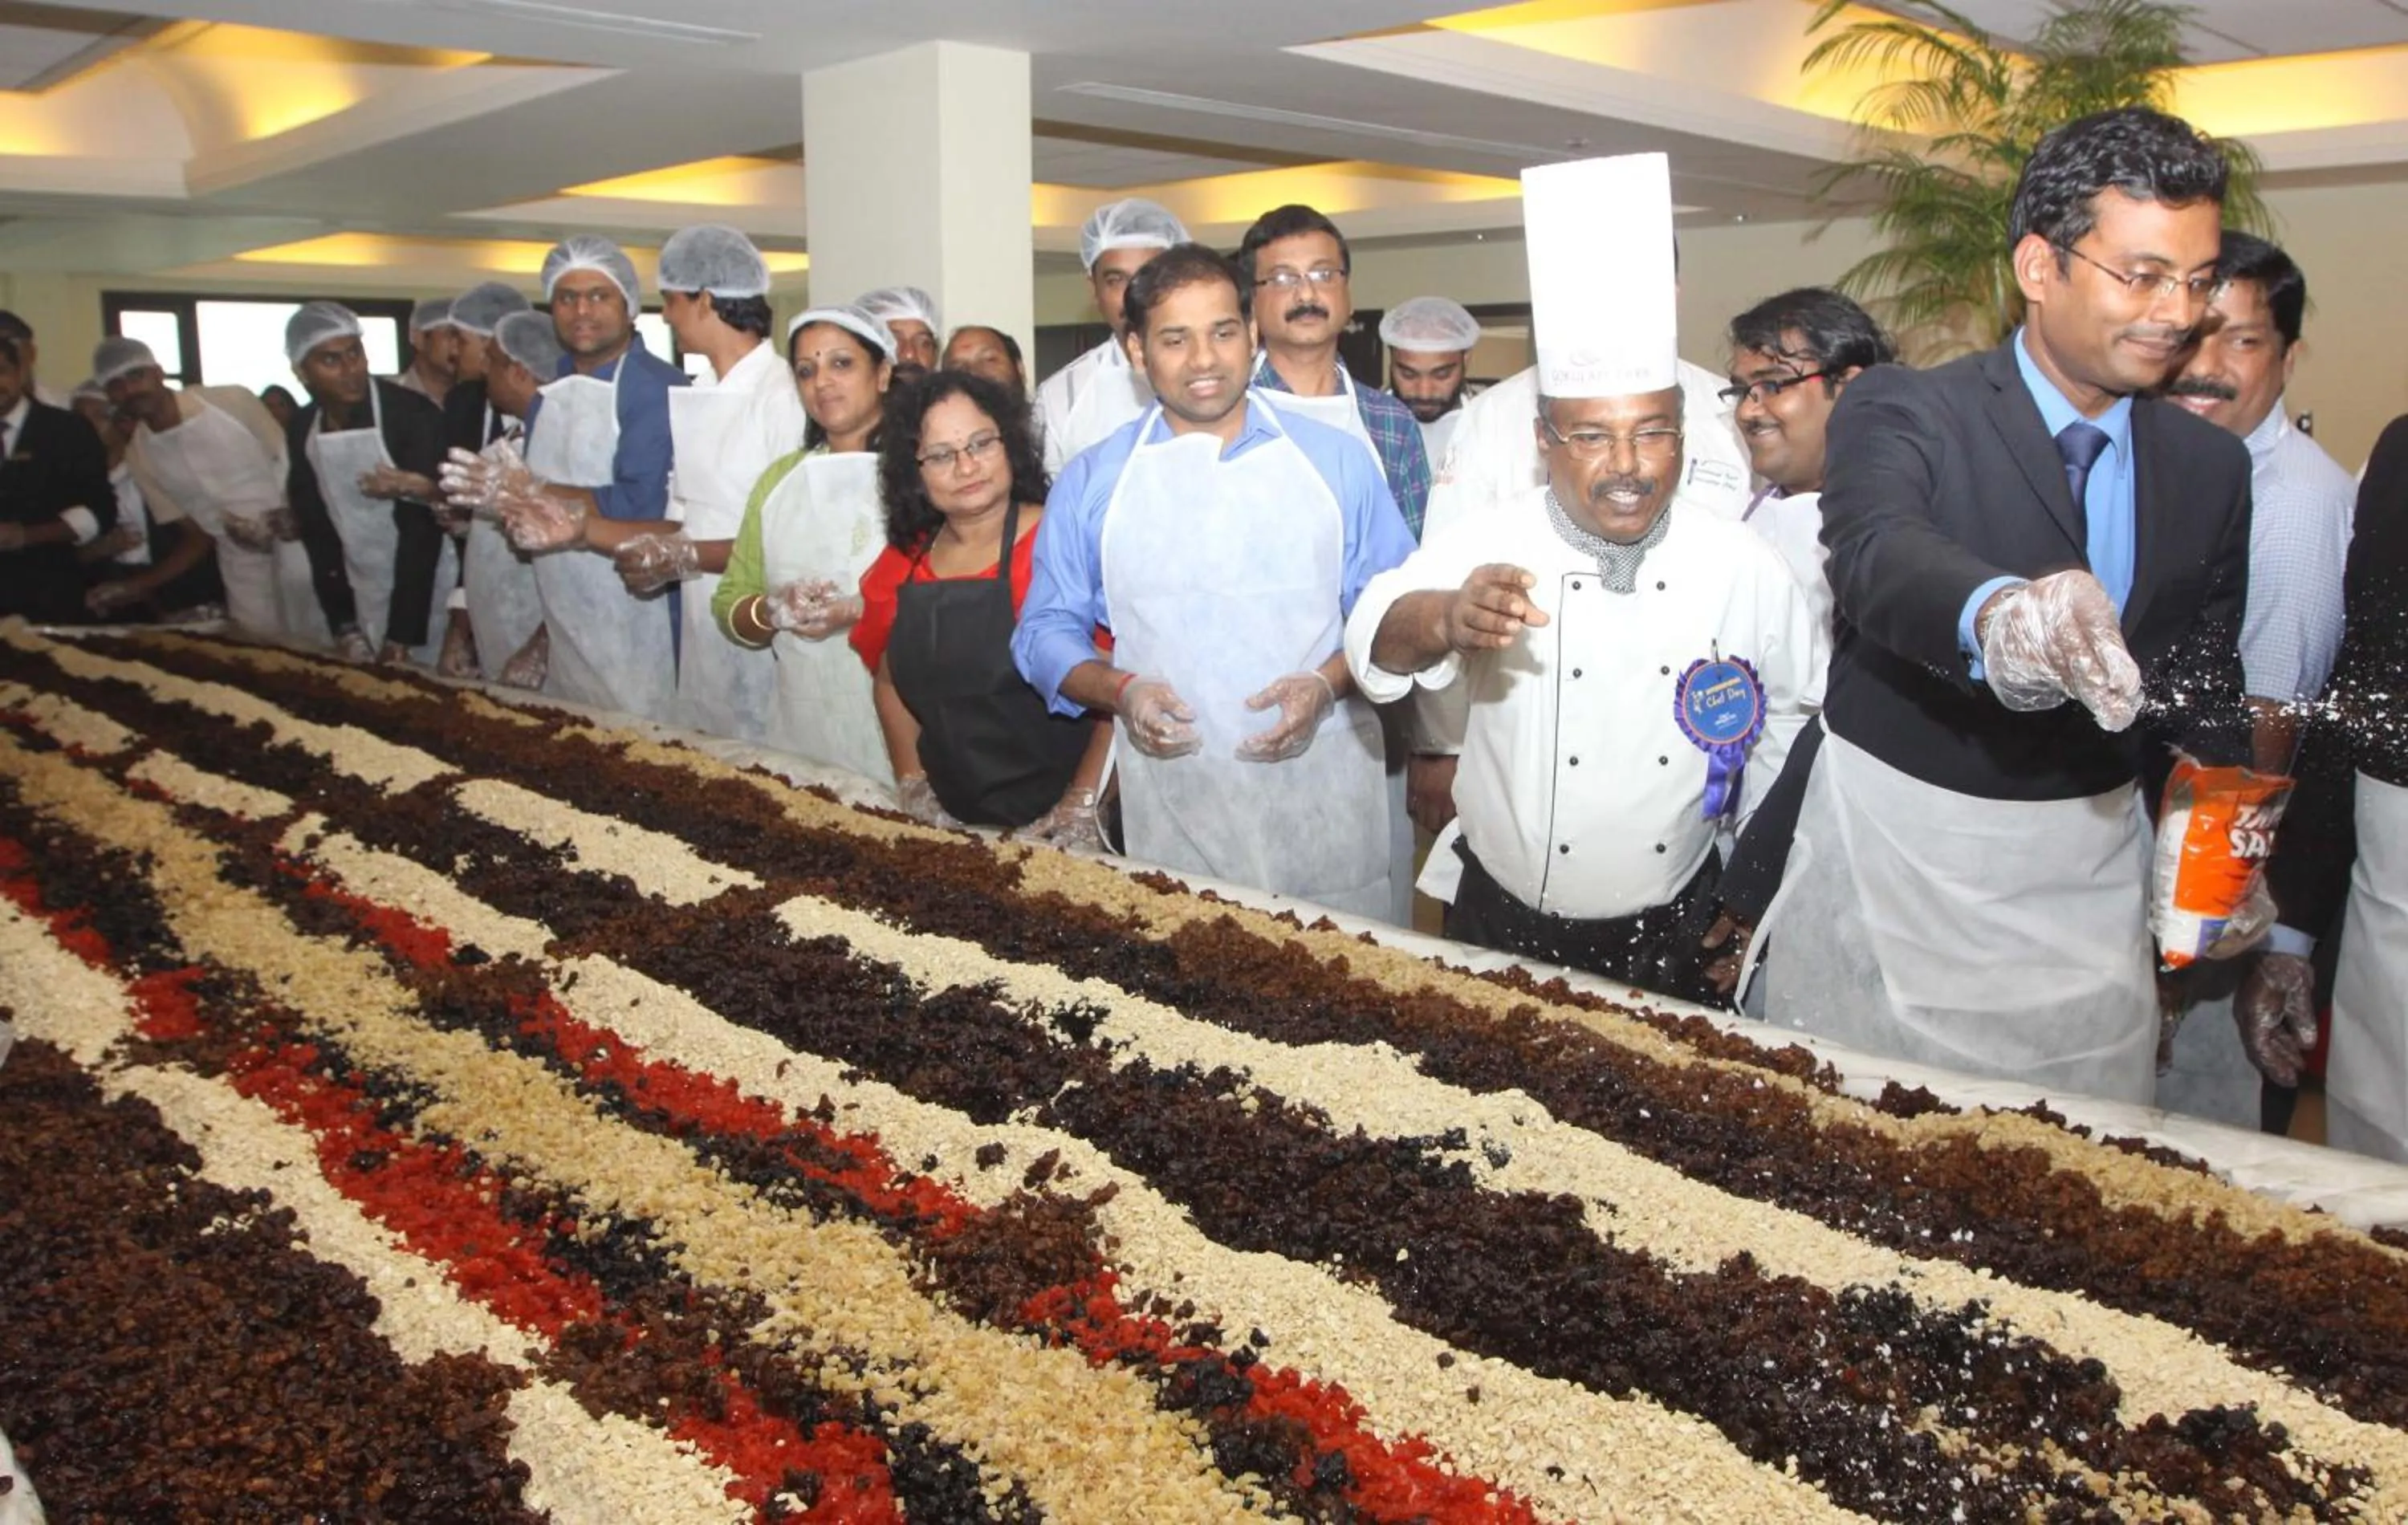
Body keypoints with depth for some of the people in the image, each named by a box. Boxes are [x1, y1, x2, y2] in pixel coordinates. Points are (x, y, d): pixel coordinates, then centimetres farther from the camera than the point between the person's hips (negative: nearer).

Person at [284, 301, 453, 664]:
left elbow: (421, 531, -19)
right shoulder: (301, 431, 2)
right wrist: (343, 626, 1)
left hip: (425, 596, -5)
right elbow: (316, 532, 7)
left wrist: (402, 635, -20)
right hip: (363, 601, 5)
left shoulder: (414, 415, -17)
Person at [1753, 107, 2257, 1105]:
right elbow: (1877, 553, -31)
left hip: (2088, 876, 4)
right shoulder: (1904, 411, -9)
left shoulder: (2211, 467, 7)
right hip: (1893, 858, -4)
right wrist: (1997, 616, -52)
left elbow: (2205, 686, 14)